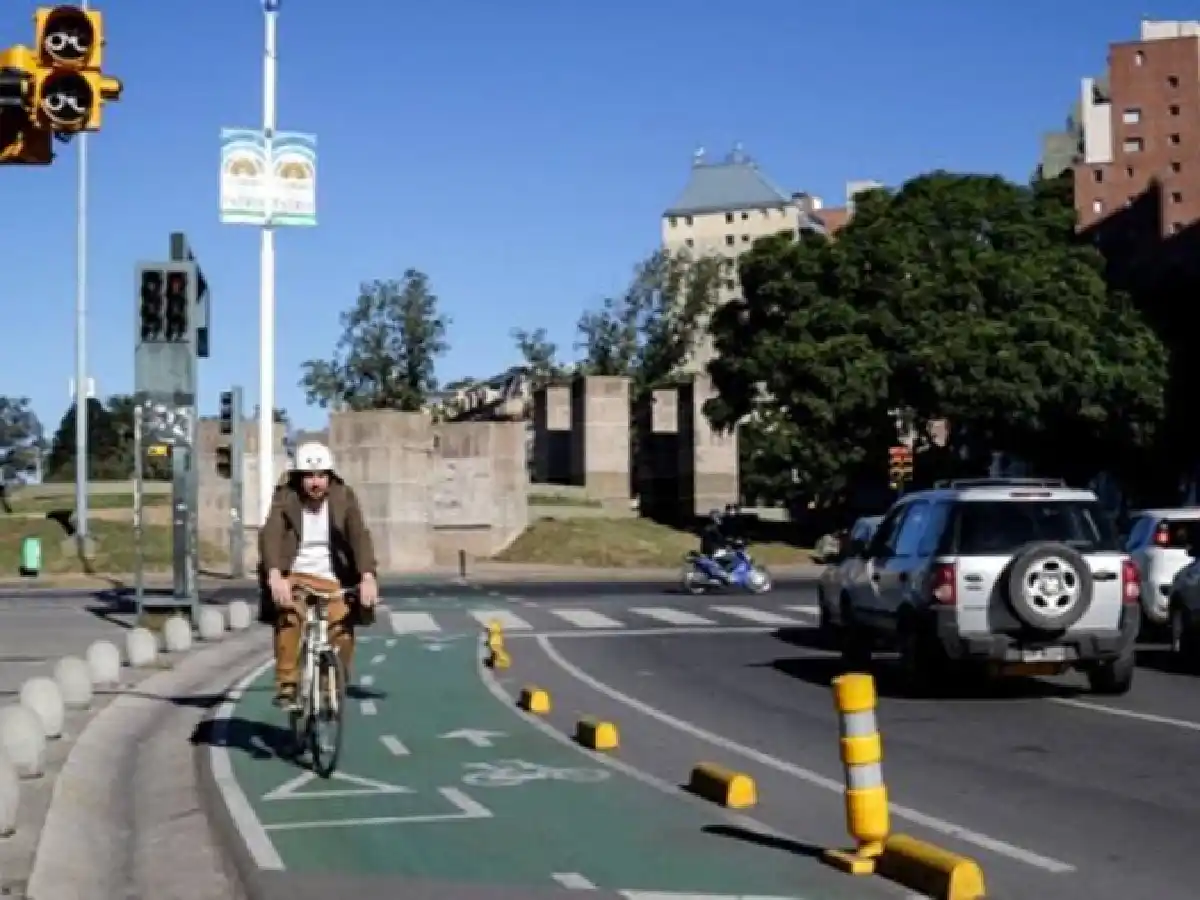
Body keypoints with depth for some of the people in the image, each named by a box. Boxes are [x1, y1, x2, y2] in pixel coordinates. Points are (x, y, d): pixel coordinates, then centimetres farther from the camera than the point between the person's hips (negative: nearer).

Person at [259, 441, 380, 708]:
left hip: (333, 579, 2)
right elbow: (270, 535, -23)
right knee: (289, 616, -30)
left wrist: (368, 577, -32)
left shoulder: (343, 497, -7)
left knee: (342, 634, -11)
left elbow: (360, 536, -16)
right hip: (296, 575, -1)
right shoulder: (285, 498, -9)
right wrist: (275, 575, -41)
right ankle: (287, 684, -20)